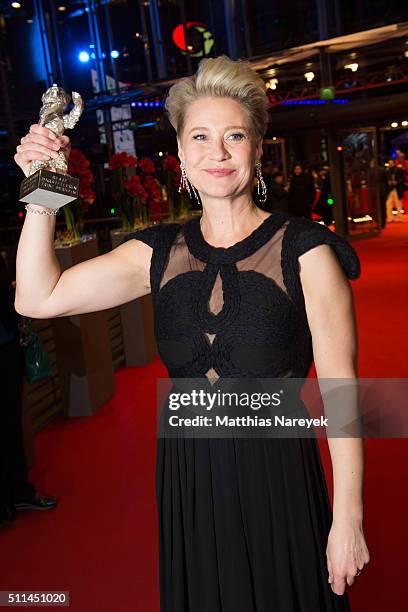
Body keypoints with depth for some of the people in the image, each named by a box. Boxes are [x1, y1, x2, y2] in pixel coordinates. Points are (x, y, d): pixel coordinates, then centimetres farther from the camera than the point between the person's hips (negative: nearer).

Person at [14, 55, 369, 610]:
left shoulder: (304, 250, -11)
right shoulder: (160, 253, 1)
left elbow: (341, 388, -11)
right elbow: (38, 298, -2)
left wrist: (347, 519, -12)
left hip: (277, 480, -3)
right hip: (187, 481, 4)